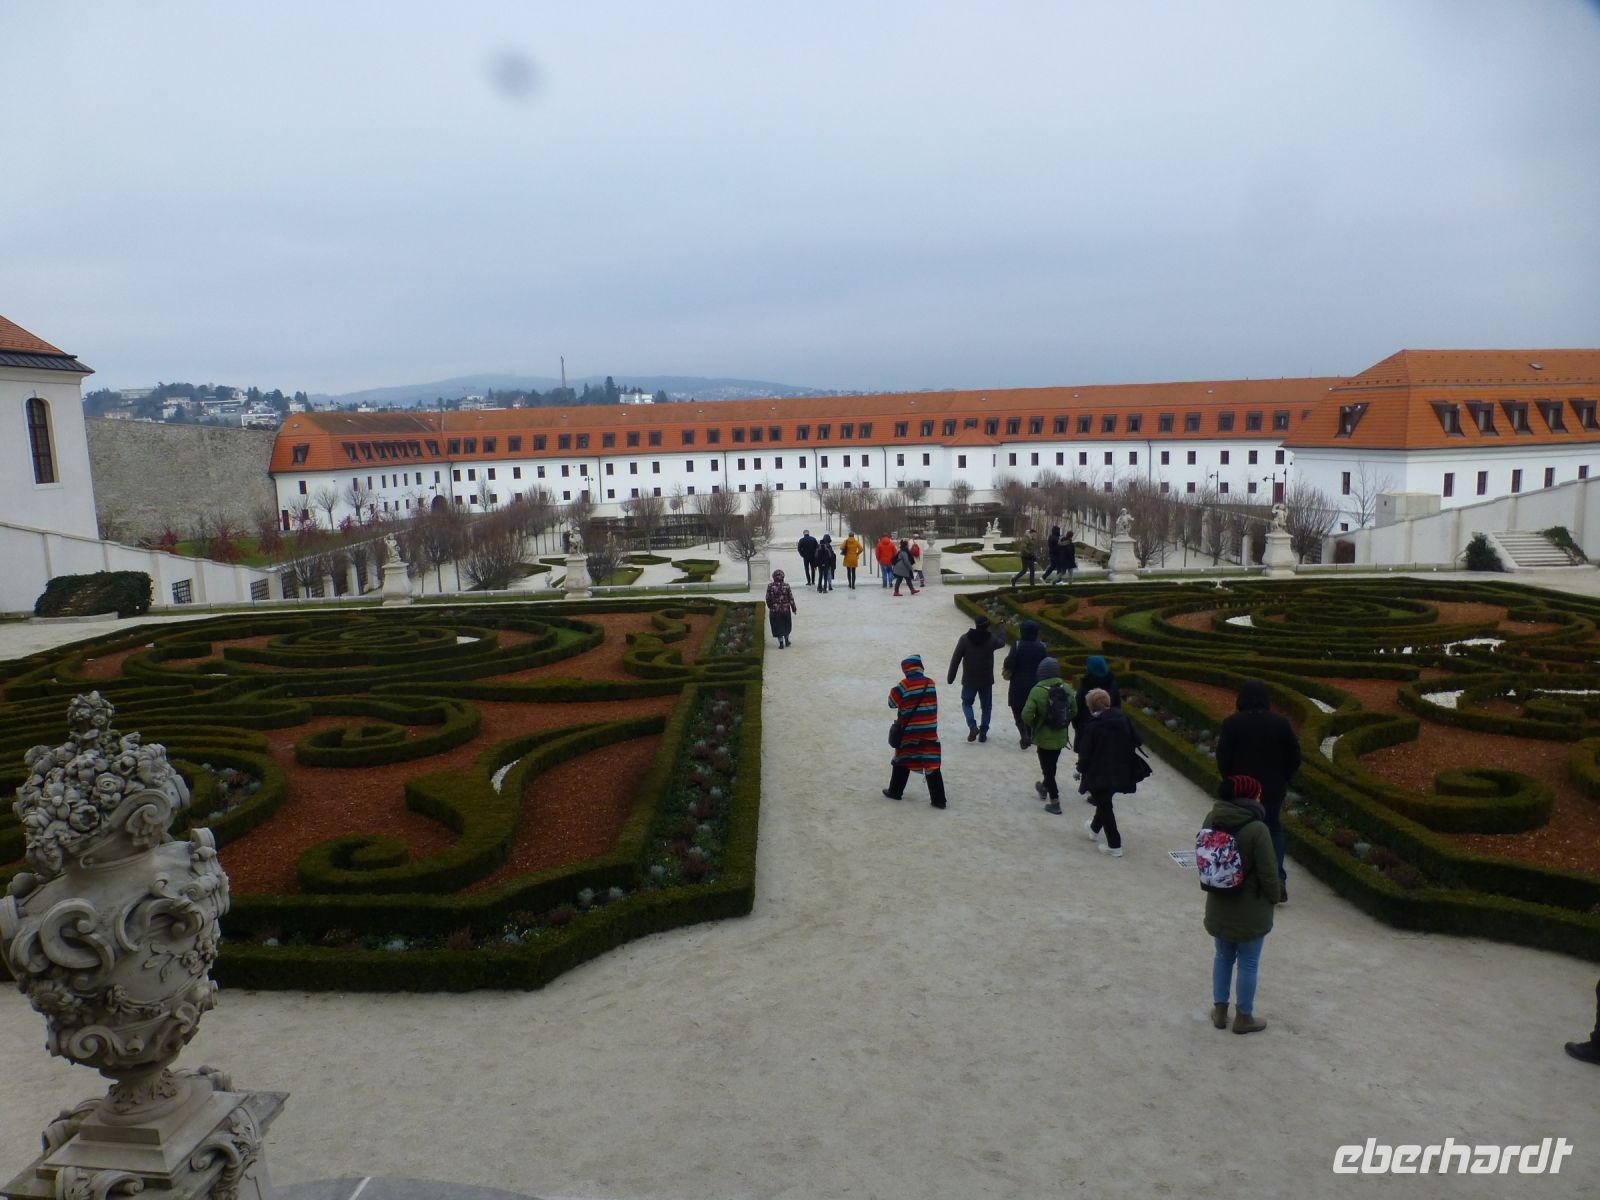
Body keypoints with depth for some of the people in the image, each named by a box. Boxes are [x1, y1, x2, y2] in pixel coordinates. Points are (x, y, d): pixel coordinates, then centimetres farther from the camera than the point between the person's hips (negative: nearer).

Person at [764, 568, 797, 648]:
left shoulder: (770, 586, -10)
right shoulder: (786, 586, -9)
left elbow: (768, 599, -5)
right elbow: (791, 598, -6)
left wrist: (770, 607, 12)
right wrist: (794, 608, 5)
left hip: (774, 610, -1)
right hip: (786, 609, 1)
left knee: (778, 627, 8)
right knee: (786, 625, 21)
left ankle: (781, 644, 8)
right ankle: (786, 641, 30)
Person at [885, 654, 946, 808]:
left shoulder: (905, 685, -14)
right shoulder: (930, 683, 0)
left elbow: (892, 702, -5)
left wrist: (894, 691, 12)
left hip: (909, 732, -3)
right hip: (929, 732, 3)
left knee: (902, 761, 16)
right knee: (932, 764, 4)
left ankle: (895, 791, 27)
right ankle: (938, 799, 3)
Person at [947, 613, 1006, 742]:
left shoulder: (965, 639, -11)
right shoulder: (991, 639, -9)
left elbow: (956, 659, -8)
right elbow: (1002, 642, 16)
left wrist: (950, 677, 1)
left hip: (969, 680, -1)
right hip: (986, 680, 1)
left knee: (966, 703, 17)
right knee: (986, 706, 15)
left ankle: (972, 725, -6)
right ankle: (983, 733, 12)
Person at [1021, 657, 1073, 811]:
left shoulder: (1037, 691, -22)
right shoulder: (1066, 689, -6)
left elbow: (1026, 715, -25)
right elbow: (1074, 711, 1)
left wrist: (1034, 726, -5)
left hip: (1044, 737, -5)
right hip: (1061, 737, 5)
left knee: (1048, 769, 5)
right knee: (1051, 765, 25)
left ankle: (1055, 802, 5)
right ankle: (1044, 788, 47)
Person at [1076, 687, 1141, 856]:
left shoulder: (1092, 726, -17)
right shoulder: (1124, 720, -2)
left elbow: (1084, 754, -14)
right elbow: (1138, 741, 3)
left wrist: (1081, 771, 1)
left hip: (1100, 775, -6)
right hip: (1121, 774, 6)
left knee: (1105, 806, 7)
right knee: (1104, 801, 27)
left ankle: (1114, 845, 9)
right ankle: (1094, 829, 48)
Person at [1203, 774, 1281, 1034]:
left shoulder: (1212, 821, -7)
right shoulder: (1257, 830, -25)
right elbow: (1268, 873, -19)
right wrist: (1273, 898, -1)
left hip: (1218, 908, 5)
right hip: (1250, 911, -5)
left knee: (1223, 957, 22)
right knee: (1248, 964, 12)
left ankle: (1220, 1010, 32)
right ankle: (1244, 1017, 25)